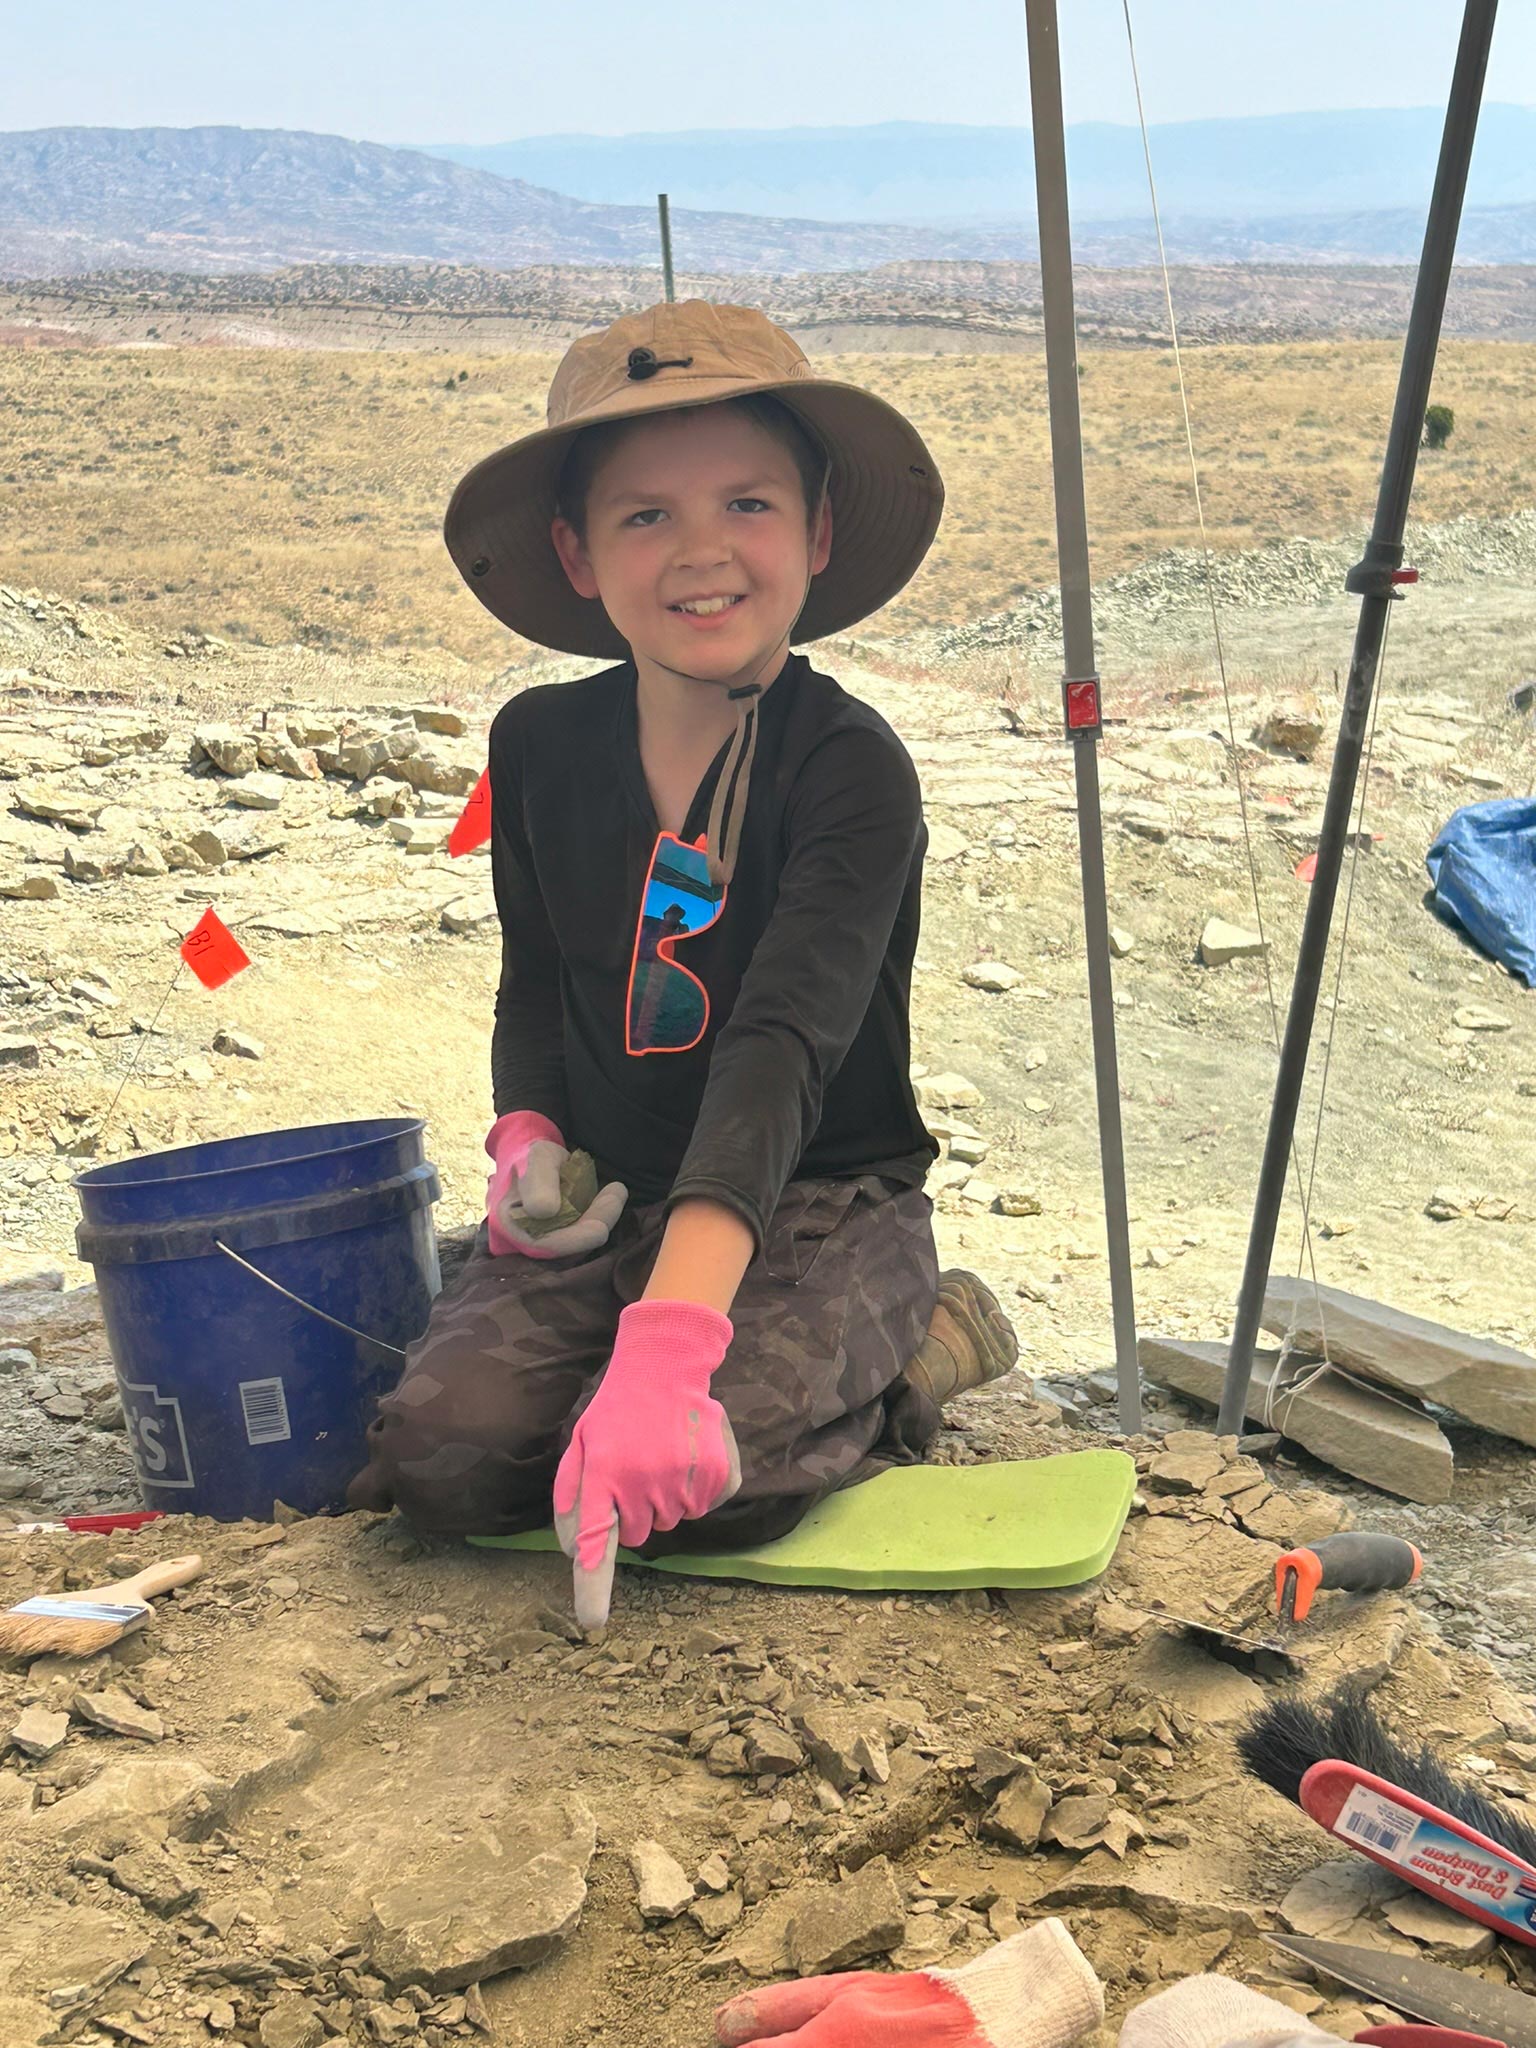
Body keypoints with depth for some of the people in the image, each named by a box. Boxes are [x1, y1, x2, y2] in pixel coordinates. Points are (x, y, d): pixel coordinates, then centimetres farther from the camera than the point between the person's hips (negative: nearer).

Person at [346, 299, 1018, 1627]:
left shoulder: (850, 768, -19)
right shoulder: (542, 746, 0)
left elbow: (780, 1046, -33)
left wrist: (670, 1328, -45)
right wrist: (528, 1139, -4)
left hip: (816, 1205, -5)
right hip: (610, 1203, 5)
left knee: (685, 1488, -30)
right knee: (438, 1458, -18)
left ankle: (901, 1370, 3)